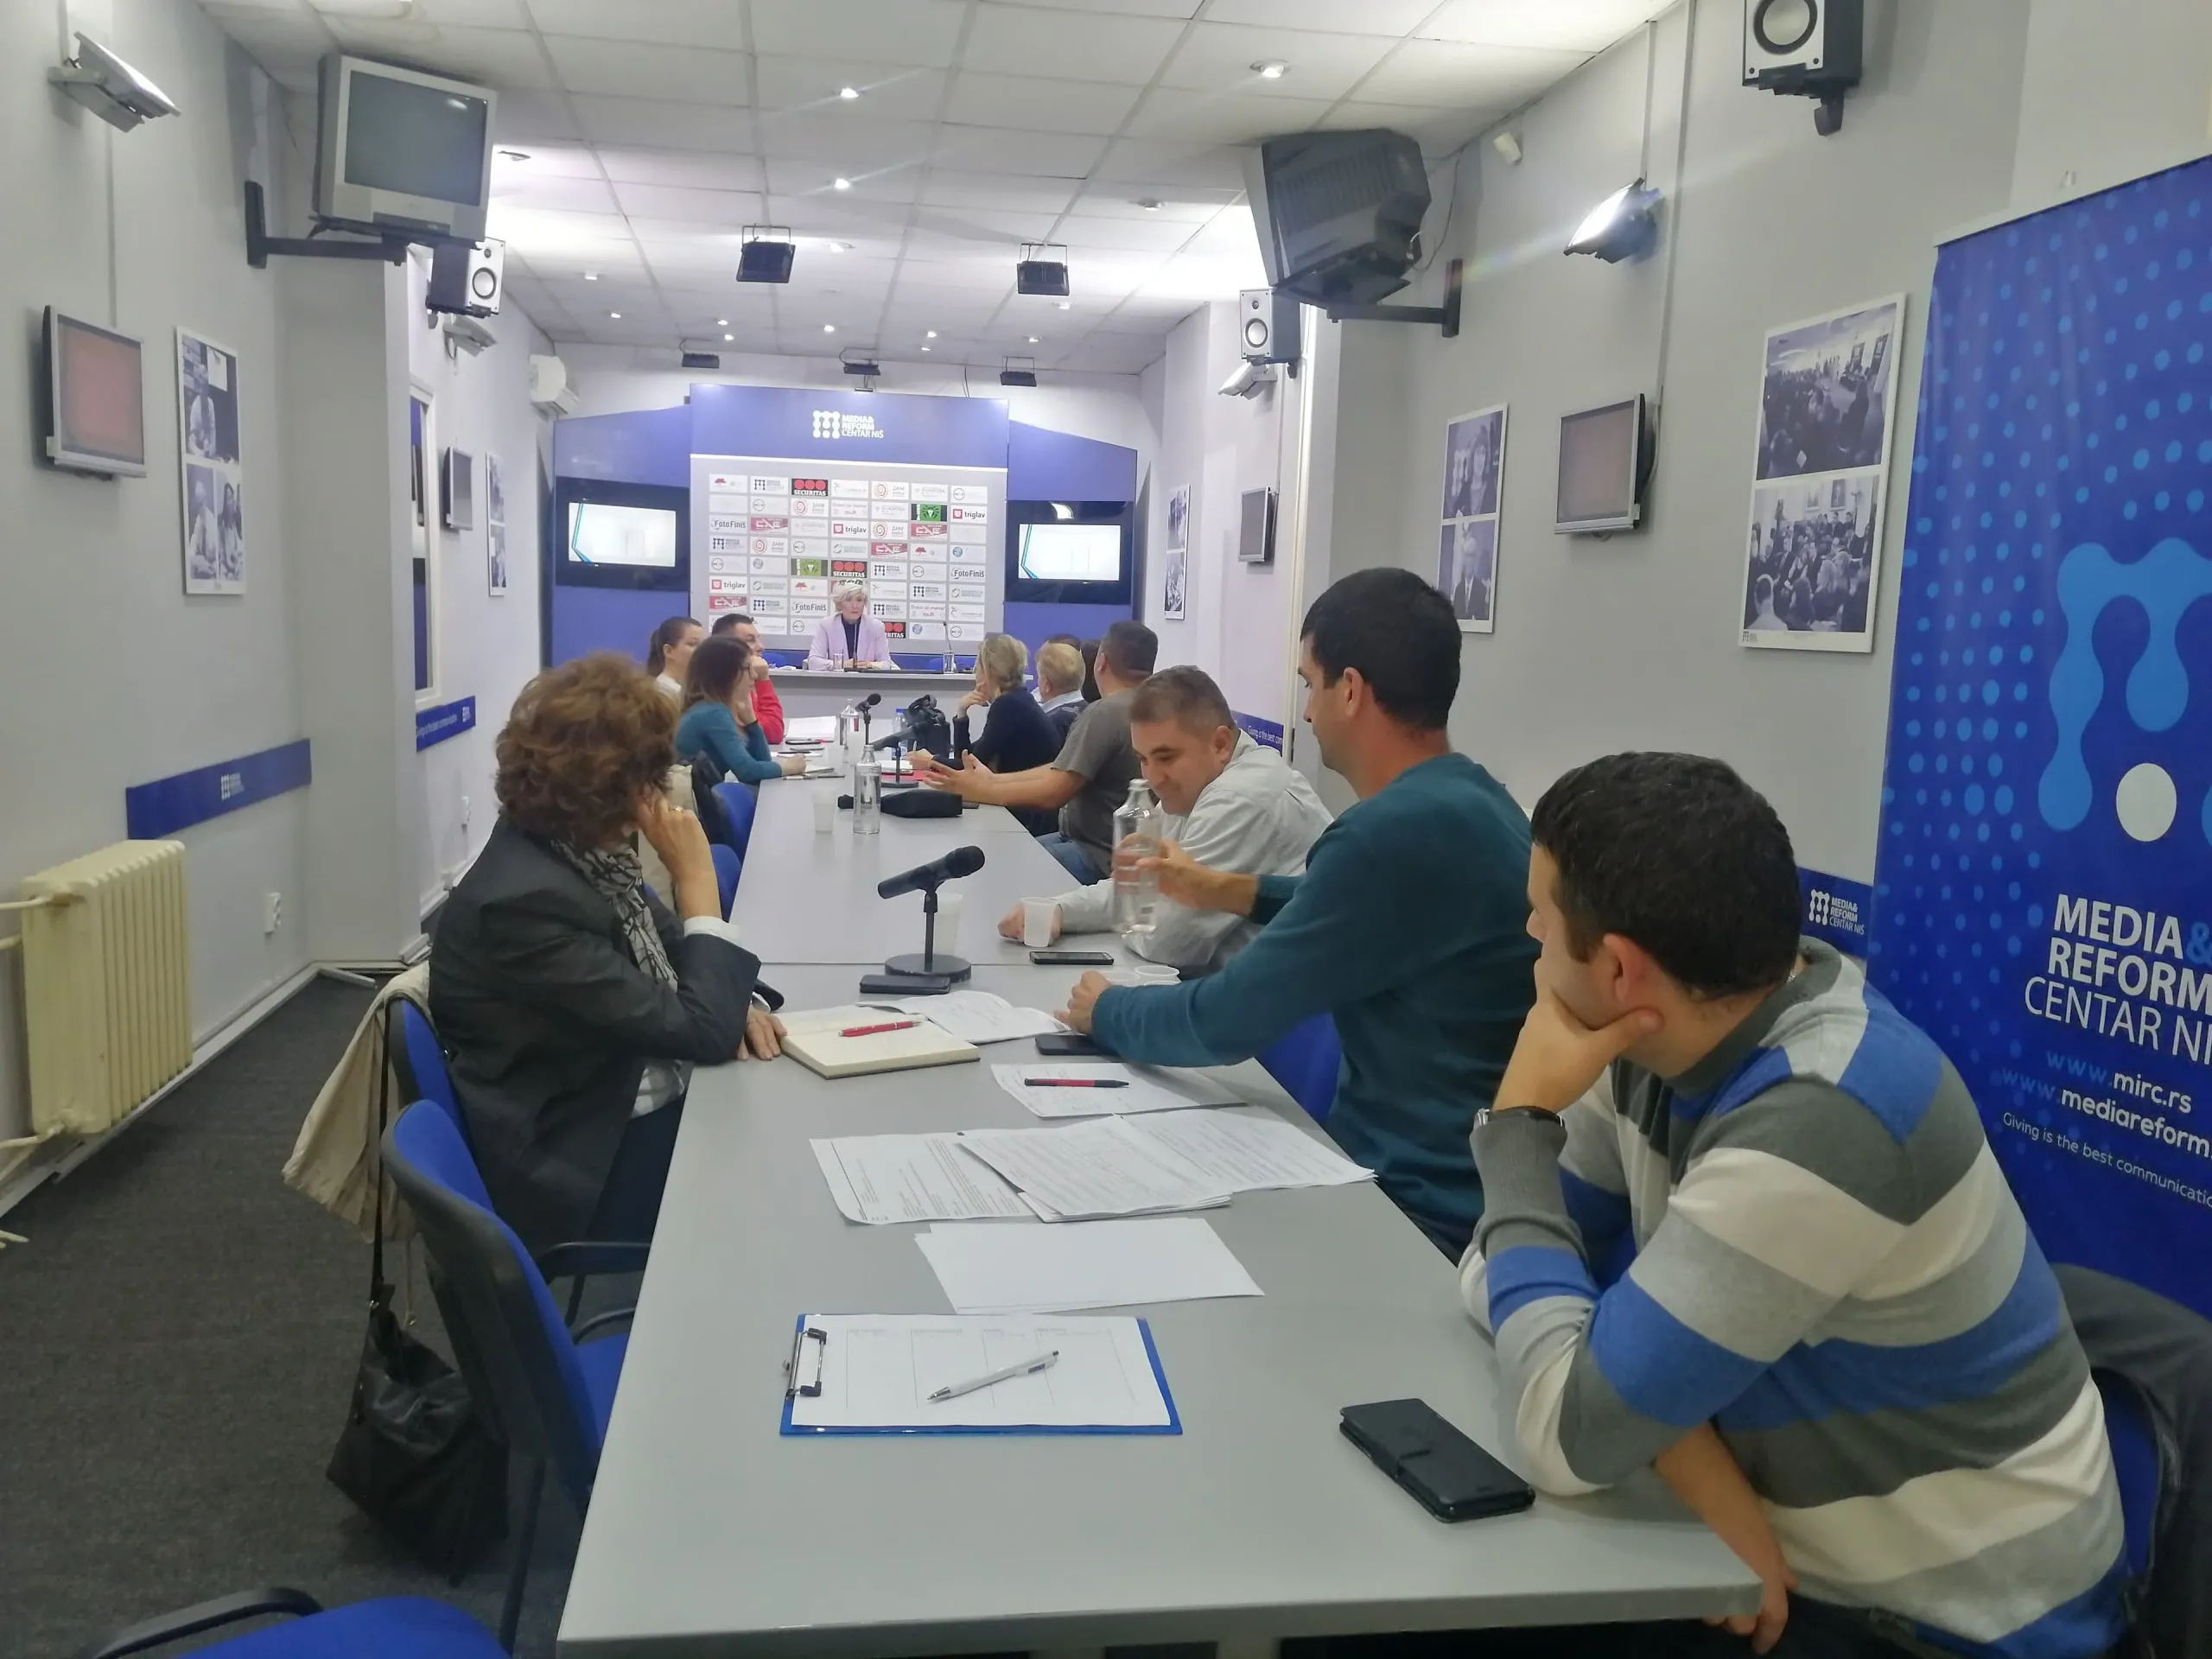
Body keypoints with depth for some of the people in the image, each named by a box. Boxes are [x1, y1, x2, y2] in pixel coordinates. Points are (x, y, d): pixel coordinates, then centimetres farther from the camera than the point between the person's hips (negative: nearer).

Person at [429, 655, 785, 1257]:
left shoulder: (578, 847, -2)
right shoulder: (525, 900, -28)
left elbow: (667, 950, 14)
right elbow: (701, 1033, -24)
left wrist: (737, 1001, -7)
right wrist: (696, 877, -18)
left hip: (643, 1106, 8)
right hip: (585, 1165, -8)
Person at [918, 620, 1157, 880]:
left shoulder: (1106, 712, -19)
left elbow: (1051, 794, -21)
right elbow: (1060, 772, 12)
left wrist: (979, 790, -9)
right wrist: (992, 780, 6)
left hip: (1101, 857, -10)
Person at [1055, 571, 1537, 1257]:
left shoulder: (1396, 830, -26)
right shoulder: (1461, 796, 4)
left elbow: (1225, 1021, -19)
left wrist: (1105, 1010, 0)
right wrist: (1232, 891, 19)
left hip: (1423, 1206, -8)